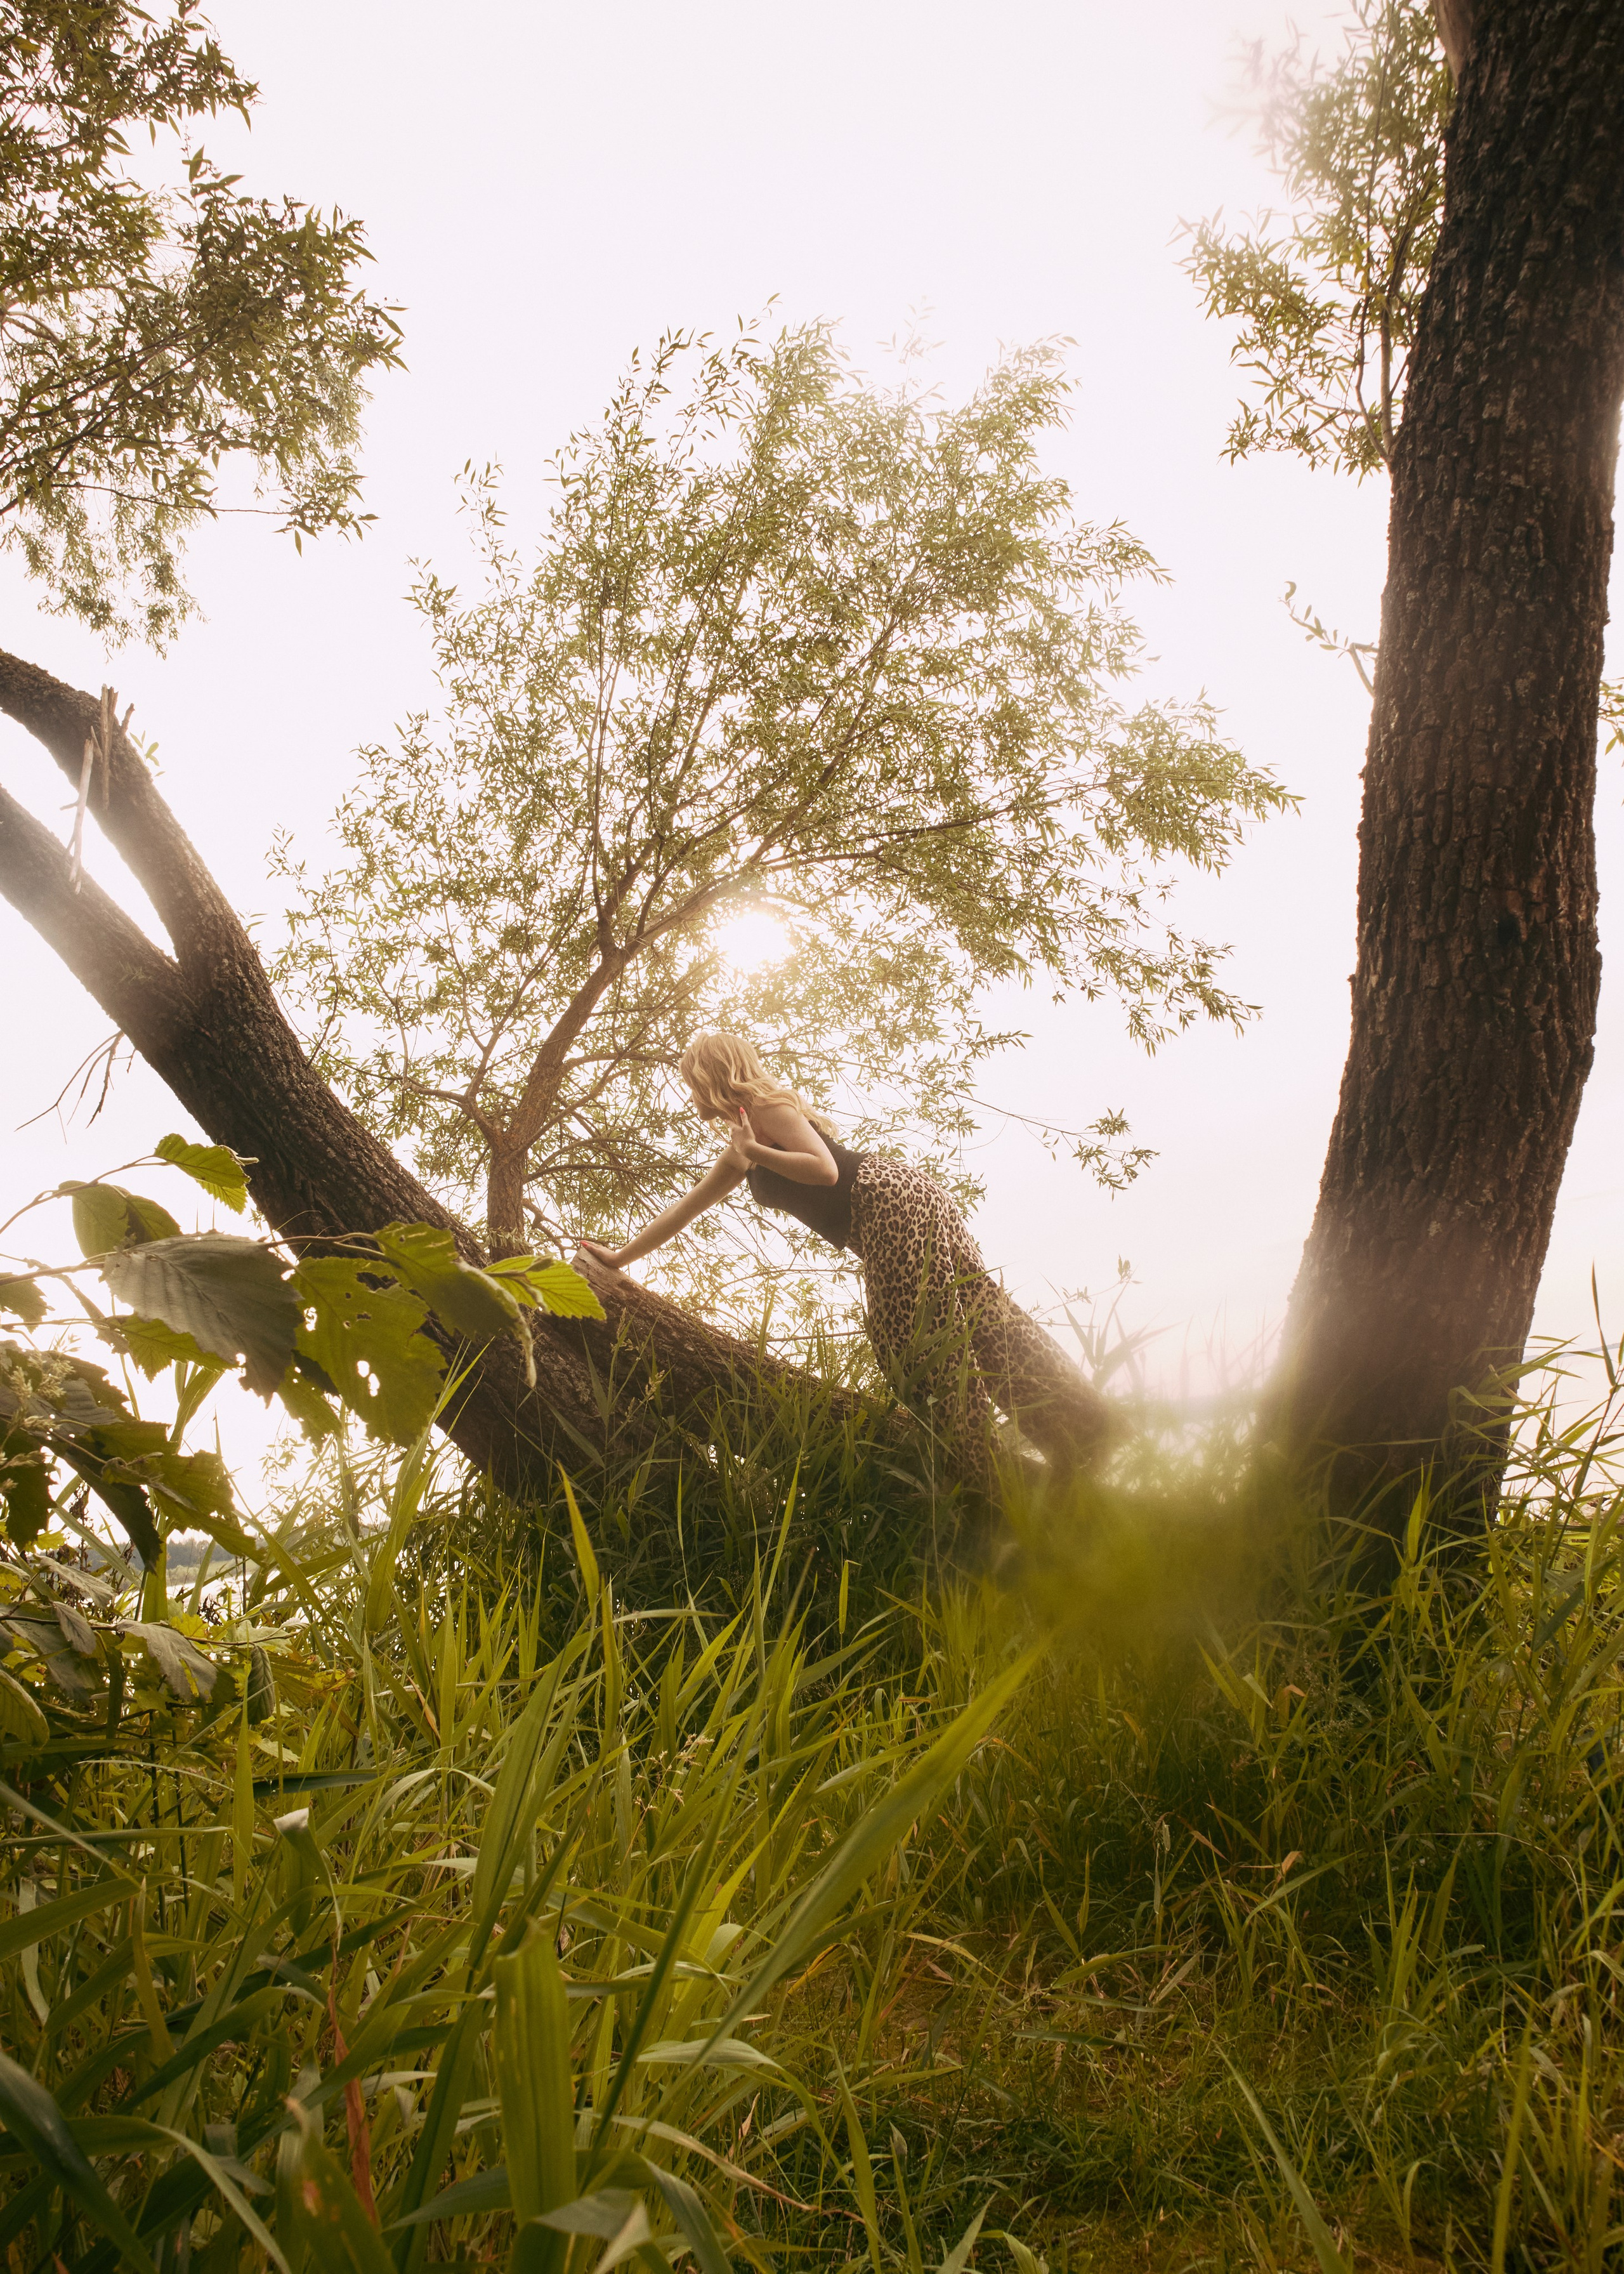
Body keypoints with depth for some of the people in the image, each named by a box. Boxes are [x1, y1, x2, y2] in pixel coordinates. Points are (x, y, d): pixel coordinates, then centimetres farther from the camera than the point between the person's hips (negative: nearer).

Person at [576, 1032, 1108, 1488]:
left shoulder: (766, 1106, -4)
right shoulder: (739, 1151, 25)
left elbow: (824, 1168, -17)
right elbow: (686, 1207, 30)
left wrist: (754, 1151, -11)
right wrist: (621, 1256, 30)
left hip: (891, 1200, -9)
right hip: (880, 1227, 9)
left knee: (933, 1330, -13)